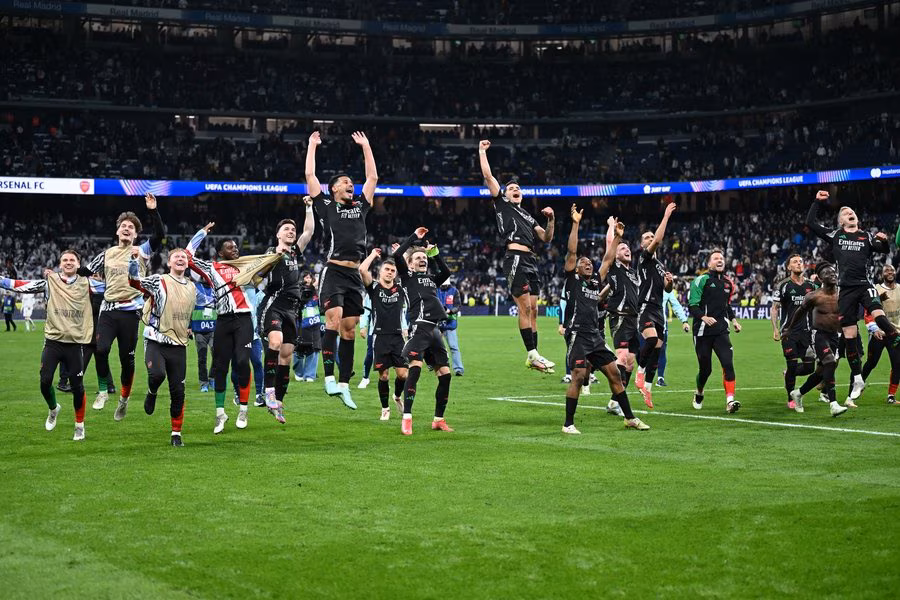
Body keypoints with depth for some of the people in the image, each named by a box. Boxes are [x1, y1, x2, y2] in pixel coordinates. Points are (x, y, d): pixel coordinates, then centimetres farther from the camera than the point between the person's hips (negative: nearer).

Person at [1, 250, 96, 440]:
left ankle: (79, 425, 21)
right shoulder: (50, 282, 2)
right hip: (53, 340, 0)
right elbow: (22, 285, 0)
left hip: (75, 343, 0)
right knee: (45, 381, -7)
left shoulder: (86, 283, 3)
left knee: (77, 387, 0)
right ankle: (53, 409, 26)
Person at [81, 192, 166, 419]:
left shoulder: (142, 252, 6)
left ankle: (124, 398, 21)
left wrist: (153, 211, -18)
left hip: (130, 310, -2)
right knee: (101, 349, -17)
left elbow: (160, 235, -9)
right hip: (108, 309, 2)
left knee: (127, 358, 2)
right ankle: (103, 391, 3)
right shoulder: (107, 254, 16)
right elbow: (86, 272, 22)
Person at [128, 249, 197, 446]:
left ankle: (176, 434, 16)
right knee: (157, 374, -30)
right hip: (156, 342, -4)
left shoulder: (192, 288, 13)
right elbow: (136, 283, -15)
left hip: (179, 346, 4)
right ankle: (152, 393, 7)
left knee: (178, 391, 2)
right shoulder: (158, 281, -4)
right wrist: (133, 272, -35)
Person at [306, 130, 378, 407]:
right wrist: (312, 145, 13)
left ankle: (344, 385, 8)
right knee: (334, 319, -20)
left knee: (349, 329, 5)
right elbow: (310, 175, 5)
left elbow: (373, 177, 25)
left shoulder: (360, 206, 20)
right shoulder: (326, 206, 8)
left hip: (354, 275, 5)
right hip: (333, 272, -5)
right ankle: (329, 378, -16)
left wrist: (366, 146, 27)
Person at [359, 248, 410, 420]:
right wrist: (373, 254, 2)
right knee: (383, 375, 0)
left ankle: (397, 397, 25)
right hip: (380, 337, -2)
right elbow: (362, 270, -12)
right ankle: (385, 408, 16)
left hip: (398, 337, 2)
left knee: (403, 374, -5)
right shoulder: (374, 287, 2)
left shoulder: (401, 289, 10)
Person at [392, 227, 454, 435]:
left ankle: (438, 420, 15)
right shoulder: (407, 276, 10)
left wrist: (435, 253, 27)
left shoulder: (431, 279, 26)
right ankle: (406, 418, -21)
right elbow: (397, 255, -3)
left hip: (435, 330, 7)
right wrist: (415, 237, 4)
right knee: (415, 369, -21)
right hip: (419, 327, -7)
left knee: (445, 374, 4)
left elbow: (446, 271, 37)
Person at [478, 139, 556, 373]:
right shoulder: (502, 204, 13)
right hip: (515, 258, -7)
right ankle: (532, 354, -14)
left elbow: (546, 238, 25)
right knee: (525, 308, -12)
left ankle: (533, 357, 5)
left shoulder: (527, 215, 28)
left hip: (531, 261, 7)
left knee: (533, 310, 4)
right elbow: (488, 176, 9)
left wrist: (551, 220, 10)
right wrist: (482, 151, 12)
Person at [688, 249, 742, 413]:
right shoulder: (701, 280, -5)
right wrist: (703, 317, -26)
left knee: (728, 363, -15)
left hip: (721, 331, 4)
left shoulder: (728, 283, 15)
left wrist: (733, 320, 17)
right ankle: (699, 394, 33)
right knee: (705, 369, 4)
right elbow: (692, 305, -11)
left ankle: (730, 401, -20)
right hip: (702, 332, -4)